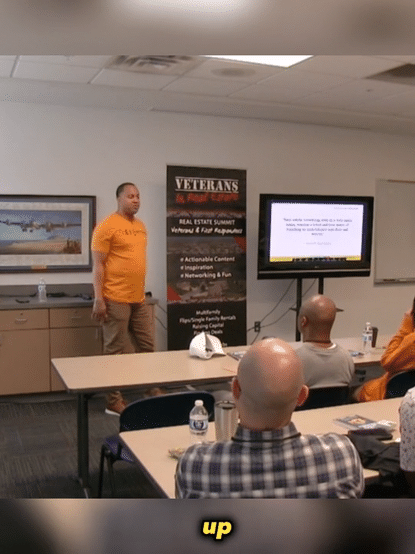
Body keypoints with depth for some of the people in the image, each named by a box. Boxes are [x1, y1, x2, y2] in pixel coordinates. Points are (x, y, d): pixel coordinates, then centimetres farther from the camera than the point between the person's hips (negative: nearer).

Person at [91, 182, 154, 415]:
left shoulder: (141, 226, 14)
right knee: (117, 352, 1)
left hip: (139, 299, 8)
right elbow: (98, 265, -12)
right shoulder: (107, 226, -10)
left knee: (146, 346, 14)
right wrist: (98, 299, -16)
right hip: (116, 300, -8)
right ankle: (114, 401, 13)